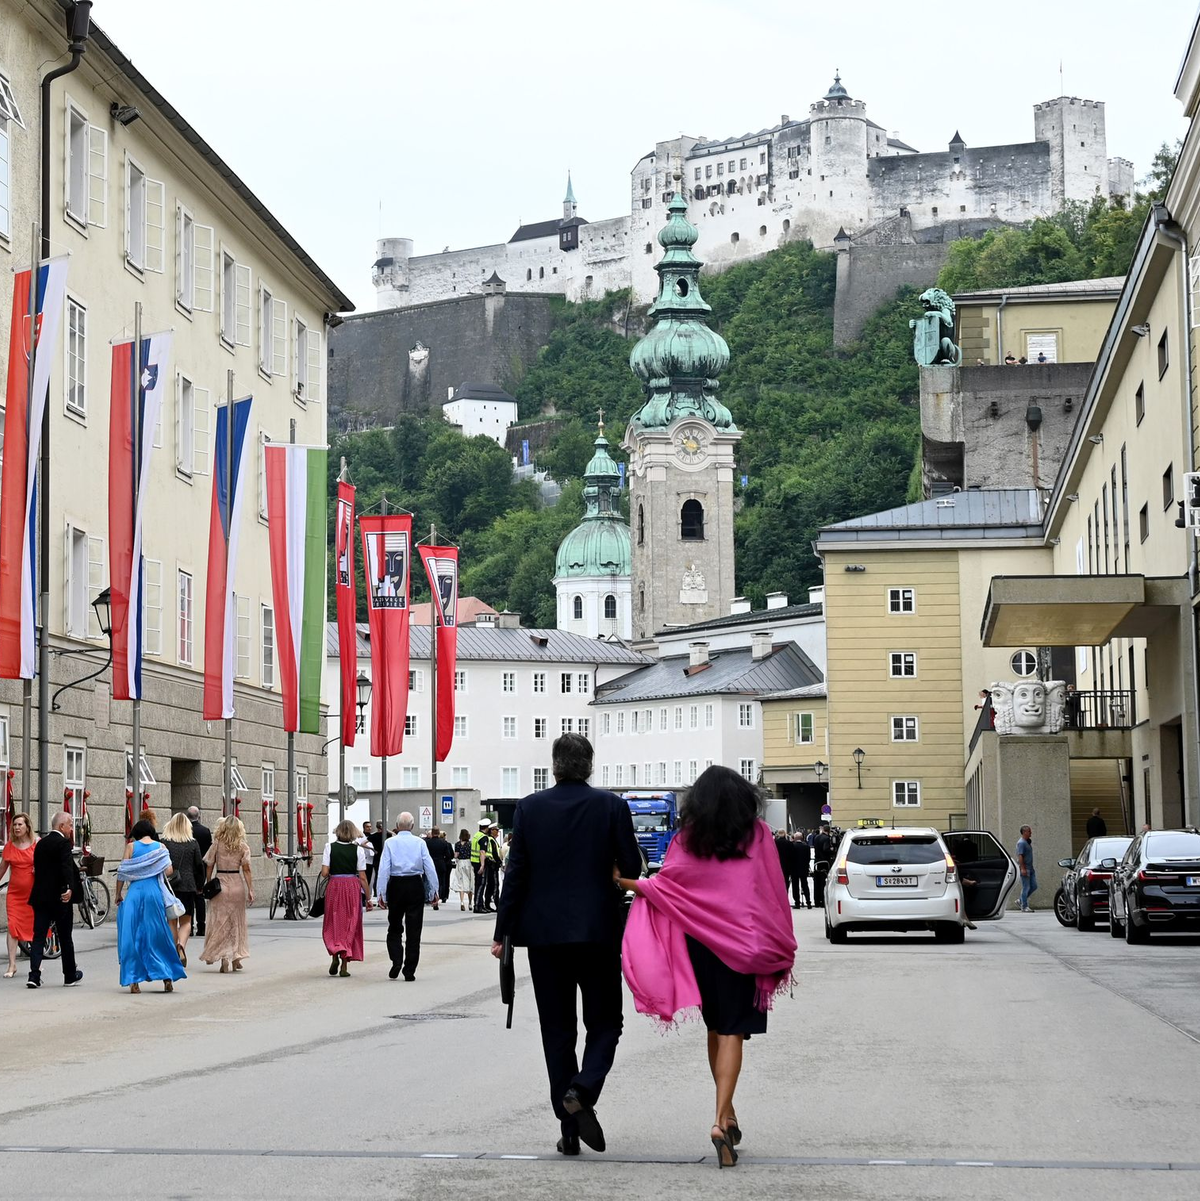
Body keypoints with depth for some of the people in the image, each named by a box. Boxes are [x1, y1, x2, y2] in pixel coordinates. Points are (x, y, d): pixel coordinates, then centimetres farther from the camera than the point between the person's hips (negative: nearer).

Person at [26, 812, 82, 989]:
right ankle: (70, 976, 18)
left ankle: (34, 975, -10)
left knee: (38, 936, 2)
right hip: (60, 898, -6)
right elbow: (67, 866, -26)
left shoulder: (40, 843, 12)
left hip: (40, 896, 6)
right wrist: (70, 888, -36)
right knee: (65, 937, 7)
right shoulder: (63, 843, -11)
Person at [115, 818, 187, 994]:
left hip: (135, 893, -1)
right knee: (157, 936, 11)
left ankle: (134, 981, 1)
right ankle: (167, 977, 7)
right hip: (155, 894, 1)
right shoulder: (160, 847, 4)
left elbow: (122, 873, -1)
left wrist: (118, 894, 10)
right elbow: (169, 871, -2)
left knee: (132, 938, 4)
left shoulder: (132, 847, 1)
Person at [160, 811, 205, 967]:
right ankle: (181, 945, -21)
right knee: (186, 920, 6)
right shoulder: (193, 843, 0)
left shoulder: (164, 843, -2)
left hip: (168, 885, 0)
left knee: (171, 921, 11)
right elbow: (199, 866, 3)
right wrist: (199, 886, 15)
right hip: (188, 886, 0)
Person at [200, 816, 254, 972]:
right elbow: (246, 869, -5)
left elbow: (209, 866, -1)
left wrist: (207, 885, 8)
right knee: (236, 921, 13)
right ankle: (236, 958, 17)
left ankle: (223, 957, -8)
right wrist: (250, 890, -4)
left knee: (219, 921, 3)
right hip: (237, 884, 1)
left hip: (220, 882, -1)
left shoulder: (217, 844, -2)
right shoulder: (243, 846, -1)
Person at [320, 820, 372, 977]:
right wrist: (368, 897, 4)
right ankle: (344, 966, 6)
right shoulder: (358, 850, -4)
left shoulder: (329, 847, -4)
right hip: (353, 887, 0)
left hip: (334, 887, 0)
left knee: (333, 923, 13)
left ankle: (335, 953, -13)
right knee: (350, 924, 7)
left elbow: (324, 873, -9)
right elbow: (362, 877, -4)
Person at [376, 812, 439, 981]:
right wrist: (433, 891, 5)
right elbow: (429, 867, -2)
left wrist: (381, 893, -4)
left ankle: (396, 962, -7)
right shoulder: (420, 842, 0)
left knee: (394, 928, 14)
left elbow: (384, 868, -6)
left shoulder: (390, 843, -1)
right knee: (414, 930, 6)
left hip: (396, 886, 0)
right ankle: (409, 971, 6)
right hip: (416, 885, 0)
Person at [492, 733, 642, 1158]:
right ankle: (582, 1091, -17)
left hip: (544, 933, 1)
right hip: (598, 931, -1)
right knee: (604, 1023, 9)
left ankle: (569, 1128, 7)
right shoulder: (611, 806, -4)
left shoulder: (530, 808, -1)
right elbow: (632, 868, -3)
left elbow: (516, 873, -2)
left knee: (557, 1030, 8)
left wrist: (502, 932, 3)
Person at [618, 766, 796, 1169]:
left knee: (716, 1028, 17)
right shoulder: (758, 834, -2)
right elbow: (773, 890, -1)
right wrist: (781, 945, 5)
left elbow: (663, 885, -6)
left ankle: (728, 1115, 23)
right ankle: (721, 1120, -19)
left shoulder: (689, 839, -1)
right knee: (733, 1032, -4)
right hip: (743, 942, -2)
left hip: (701, 941, 2)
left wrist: (627, 883, 11)